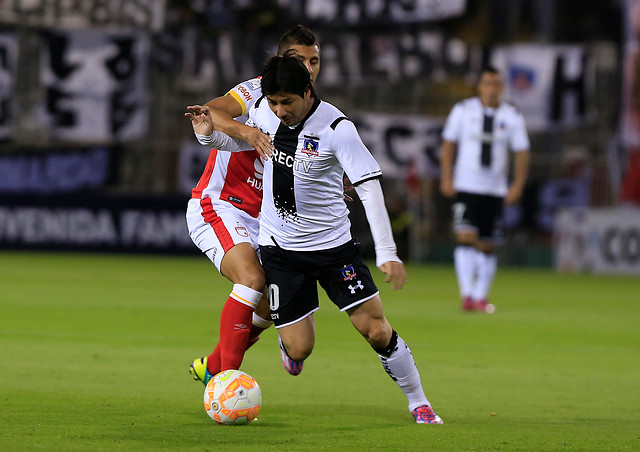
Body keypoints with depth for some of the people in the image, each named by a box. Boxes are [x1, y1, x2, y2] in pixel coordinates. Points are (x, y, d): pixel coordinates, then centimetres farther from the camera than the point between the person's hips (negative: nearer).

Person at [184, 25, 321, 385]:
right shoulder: (259, 91, -13)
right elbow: (208, 113, -30)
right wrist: (244, 130, -48)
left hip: (255, 218, 8)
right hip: (217, 204, -8)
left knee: (269, 308, 4)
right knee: (252, 278, -30)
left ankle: (210, 368, 27)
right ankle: (227, 376, -27)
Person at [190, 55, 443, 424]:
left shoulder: (336, 128, -19)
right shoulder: (263, 111, -6)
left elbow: (369, 189, -19)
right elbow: (239, 141, 17)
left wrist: (387, 253, -25)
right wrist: (208, 134, -7)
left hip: (334, 245, -2)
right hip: (280, 248, 2)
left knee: (378, 331, -8)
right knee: (300, 349, -2)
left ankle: (419, 404, 11)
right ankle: (288, 335, 36)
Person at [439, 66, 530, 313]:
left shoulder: (512, 116, 4)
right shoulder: (463, 110, 1)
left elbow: (521, 152, 6)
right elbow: (449, 143, 6)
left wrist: (517, 185, -3)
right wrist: (447, 177, -1)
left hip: (496, 189, 2)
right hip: (466, 187, -2)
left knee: (487, 246, 5)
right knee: (465, 237, -17)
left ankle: (481, 297, 16)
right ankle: (467, 295, -19)